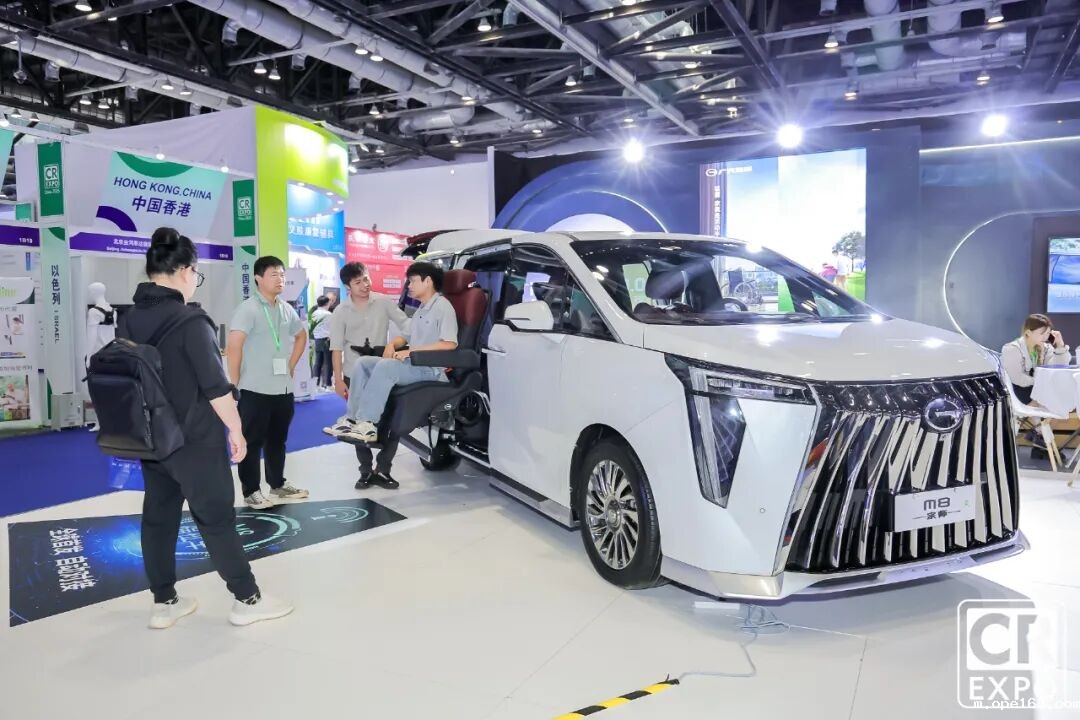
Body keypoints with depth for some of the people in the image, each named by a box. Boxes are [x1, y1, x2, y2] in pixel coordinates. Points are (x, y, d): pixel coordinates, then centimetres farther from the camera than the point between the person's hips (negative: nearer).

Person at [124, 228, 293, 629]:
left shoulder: (129, 320, 3)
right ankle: (247, 600, 12)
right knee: (216, 519, 1)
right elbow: (215, 385, -20)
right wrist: (236, 429, -9)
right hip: (195, 440, -7)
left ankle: (164, 603, 23)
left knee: (158, 518, 13)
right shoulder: (190, 321, -18)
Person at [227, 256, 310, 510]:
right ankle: (251, 491, 11)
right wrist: (235, 384, -17)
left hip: (283, 388, 7)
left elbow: (301, 336, 26)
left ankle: (278, 484, 30)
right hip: (255, 389, -7)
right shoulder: (248, 309, -12)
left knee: (278, 439, 17)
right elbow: (234, 346, -17)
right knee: (252, 442, 2)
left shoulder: (286, 309, 10)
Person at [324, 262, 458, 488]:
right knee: (363, 363, -3)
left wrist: (413, 351, -21)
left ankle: (367, 424, -30)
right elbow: (406, 337, 26)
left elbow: (450, 344, -21)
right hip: (413, 365, 10)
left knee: (385, 367, -32)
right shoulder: (421, 311, 22)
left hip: (430, 369, -10)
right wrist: (393, 344, 2)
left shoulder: (443, 307, -9)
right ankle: (353, 419, -10)